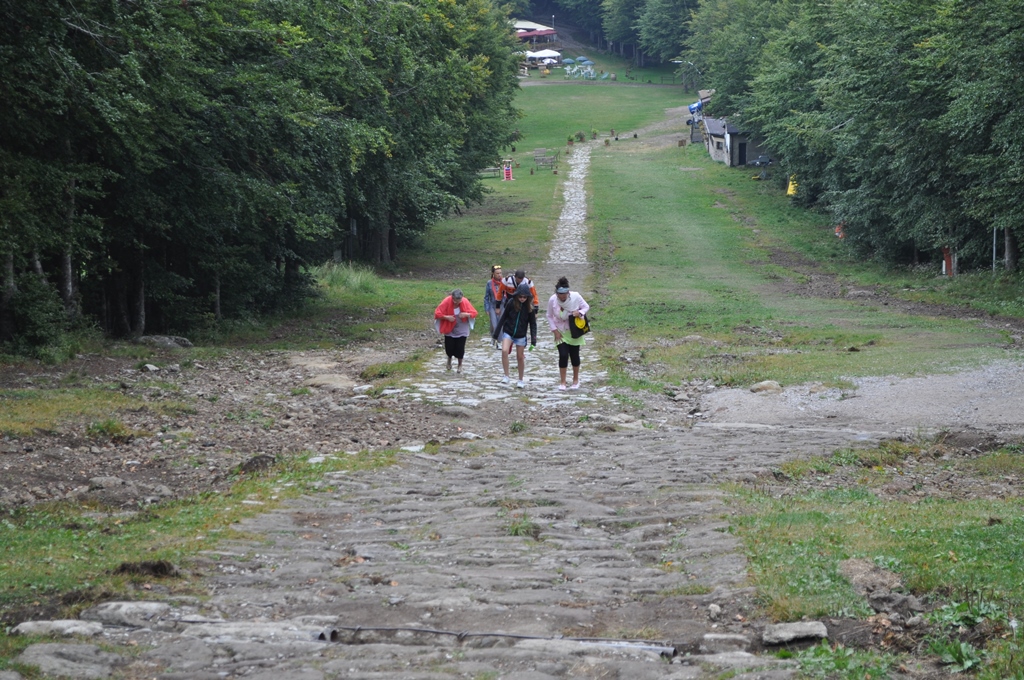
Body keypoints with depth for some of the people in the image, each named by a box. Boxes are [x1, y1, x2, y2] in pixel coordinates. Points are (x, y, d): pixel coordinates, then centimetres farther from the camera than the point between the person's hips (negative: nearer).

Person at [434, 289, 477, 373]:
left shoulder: (465, 302, -16)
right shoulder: (446, 302, -19)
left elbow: (474, 313, -8)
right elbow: (437, 313, -14)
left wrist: (466, 314, -27)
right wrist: (446, 317, -28)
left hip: (461, 329, 0)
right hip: (449, 329, 0)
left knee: (460, 347, -4)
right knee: (449, 347, -1)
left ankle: (460, 365, 21)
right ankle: (449, 360, 35)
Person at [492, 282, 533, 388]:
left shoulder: (529, 307, -9)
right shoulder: (511, 303, -10)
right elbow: (503, 318, -1)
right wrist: (496, 333, 0)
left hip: (521, 336, 0)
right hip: (508, 332, 0)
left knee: (520, 357, 9)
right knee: (504, 351, -23)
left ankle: (521, 380, 25)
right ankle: (506, 376, -12)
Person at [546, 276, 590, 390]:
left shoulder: (576, 296, -20)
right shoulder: (552, 300, -18)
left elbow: (586, 307, -5)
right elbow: (549, 316, -4)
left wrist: (580, 312, -27)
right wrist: (555, 331, -10)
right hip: (561, 332, 0)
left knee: (574, 355, 7)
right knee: (563, 355, -9)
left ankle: (576, 380, 26)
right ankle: (562, 382, 4)